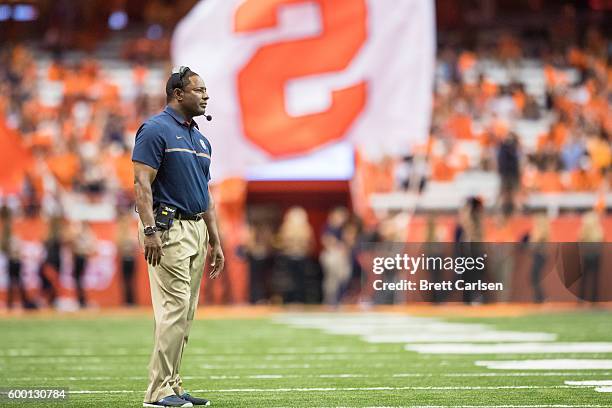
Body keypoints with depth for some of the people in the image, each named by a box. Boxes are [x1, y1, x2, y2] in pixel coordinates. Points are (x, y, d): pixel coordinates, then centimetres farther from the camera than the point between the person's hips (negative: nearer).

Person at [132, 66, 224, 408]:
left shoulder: (201, 139, 18)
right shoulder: (156, 129, -7)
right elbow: (142, 183, -14)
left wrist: (215, 240, 17)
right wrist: (150, 230, -23)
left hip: (197, 228, 9)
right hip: (169, 228, -9)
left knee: (186, 314, 8)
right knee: (175, 308, -13)